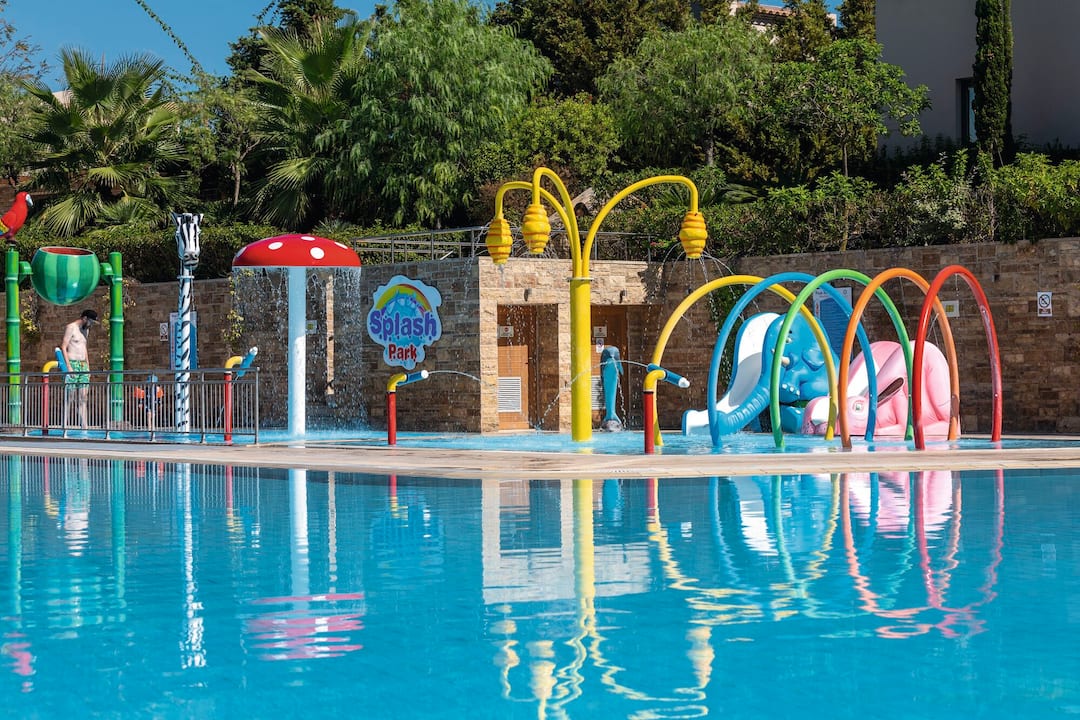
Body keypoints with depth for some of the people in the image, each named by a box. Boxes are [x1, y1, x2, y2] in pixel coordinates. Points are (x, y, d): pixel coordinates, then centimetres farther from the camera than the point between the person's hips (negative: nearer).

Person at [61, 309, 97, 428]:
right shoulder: (71, 327, -6)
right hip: (72, 364, -8)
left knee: (83, 399, 1)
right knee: (69, 398, -7)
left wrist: (88, 367, 18)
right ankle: (64, 426, -5)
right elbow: (63, 347, -11)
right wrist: (68, 367, -17)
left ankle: (84, 427, -2)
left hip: (83, 365, 8)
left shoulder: (86, 330, 18)